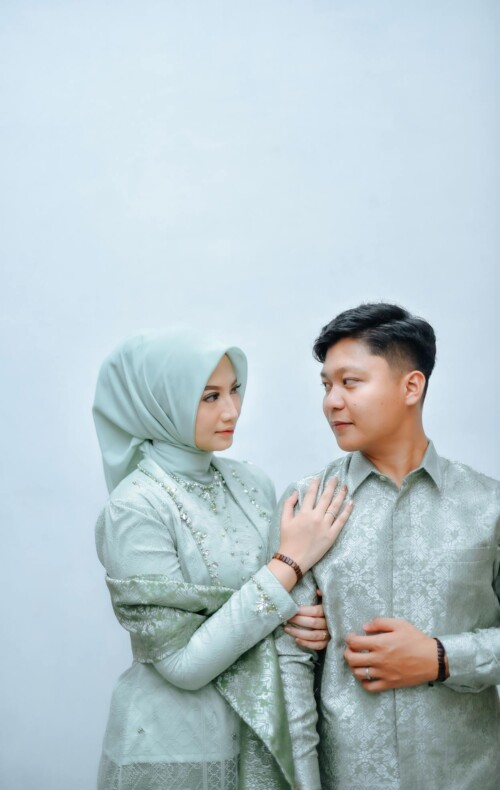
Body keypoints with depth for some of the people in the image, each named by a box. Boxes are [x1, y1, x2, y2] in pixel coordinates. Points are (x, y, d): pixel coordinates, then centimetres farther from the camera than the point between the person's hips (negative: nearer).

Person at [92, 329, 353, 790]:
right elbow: (182, 662, -21)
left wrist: (309, 622, -11)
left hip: (265, 735, 6)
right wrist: (291, 562, -22)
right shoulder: (135, 508, -18)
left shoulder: (252, 483, -1)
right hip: (174, 749, -5)